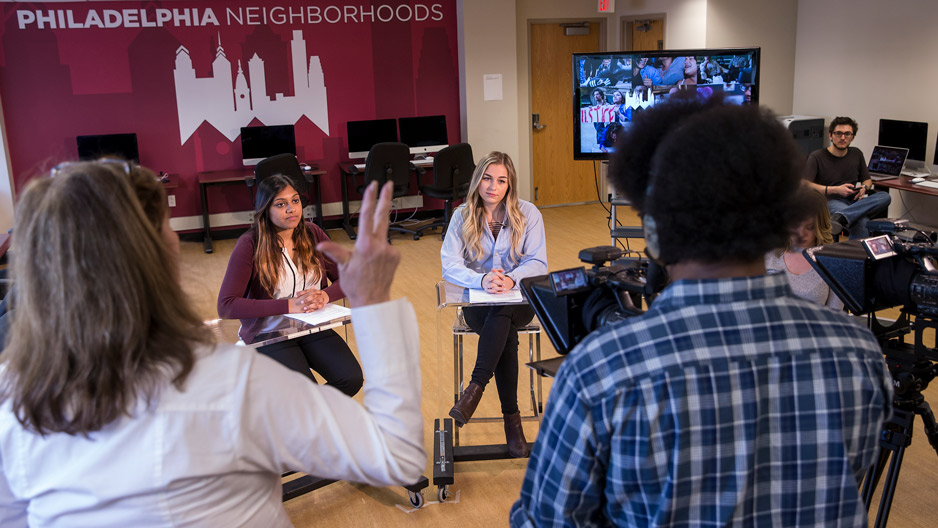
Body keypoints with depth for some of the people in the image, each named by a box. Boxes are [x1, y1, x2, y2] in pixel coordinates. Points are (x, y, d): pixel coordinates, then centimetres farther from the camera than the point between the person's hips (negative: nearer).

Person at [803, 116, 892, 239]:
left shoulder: (856, 154, 20)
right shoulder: (817, 157, 2)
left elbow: (867, 180, 30)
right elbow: (805, 185, -10)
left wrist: (864, 188, 3)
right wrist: (836, 190, -16)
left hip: (855, 200, 6)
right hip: (831, 201, -6)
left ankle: (840, 217, -45)